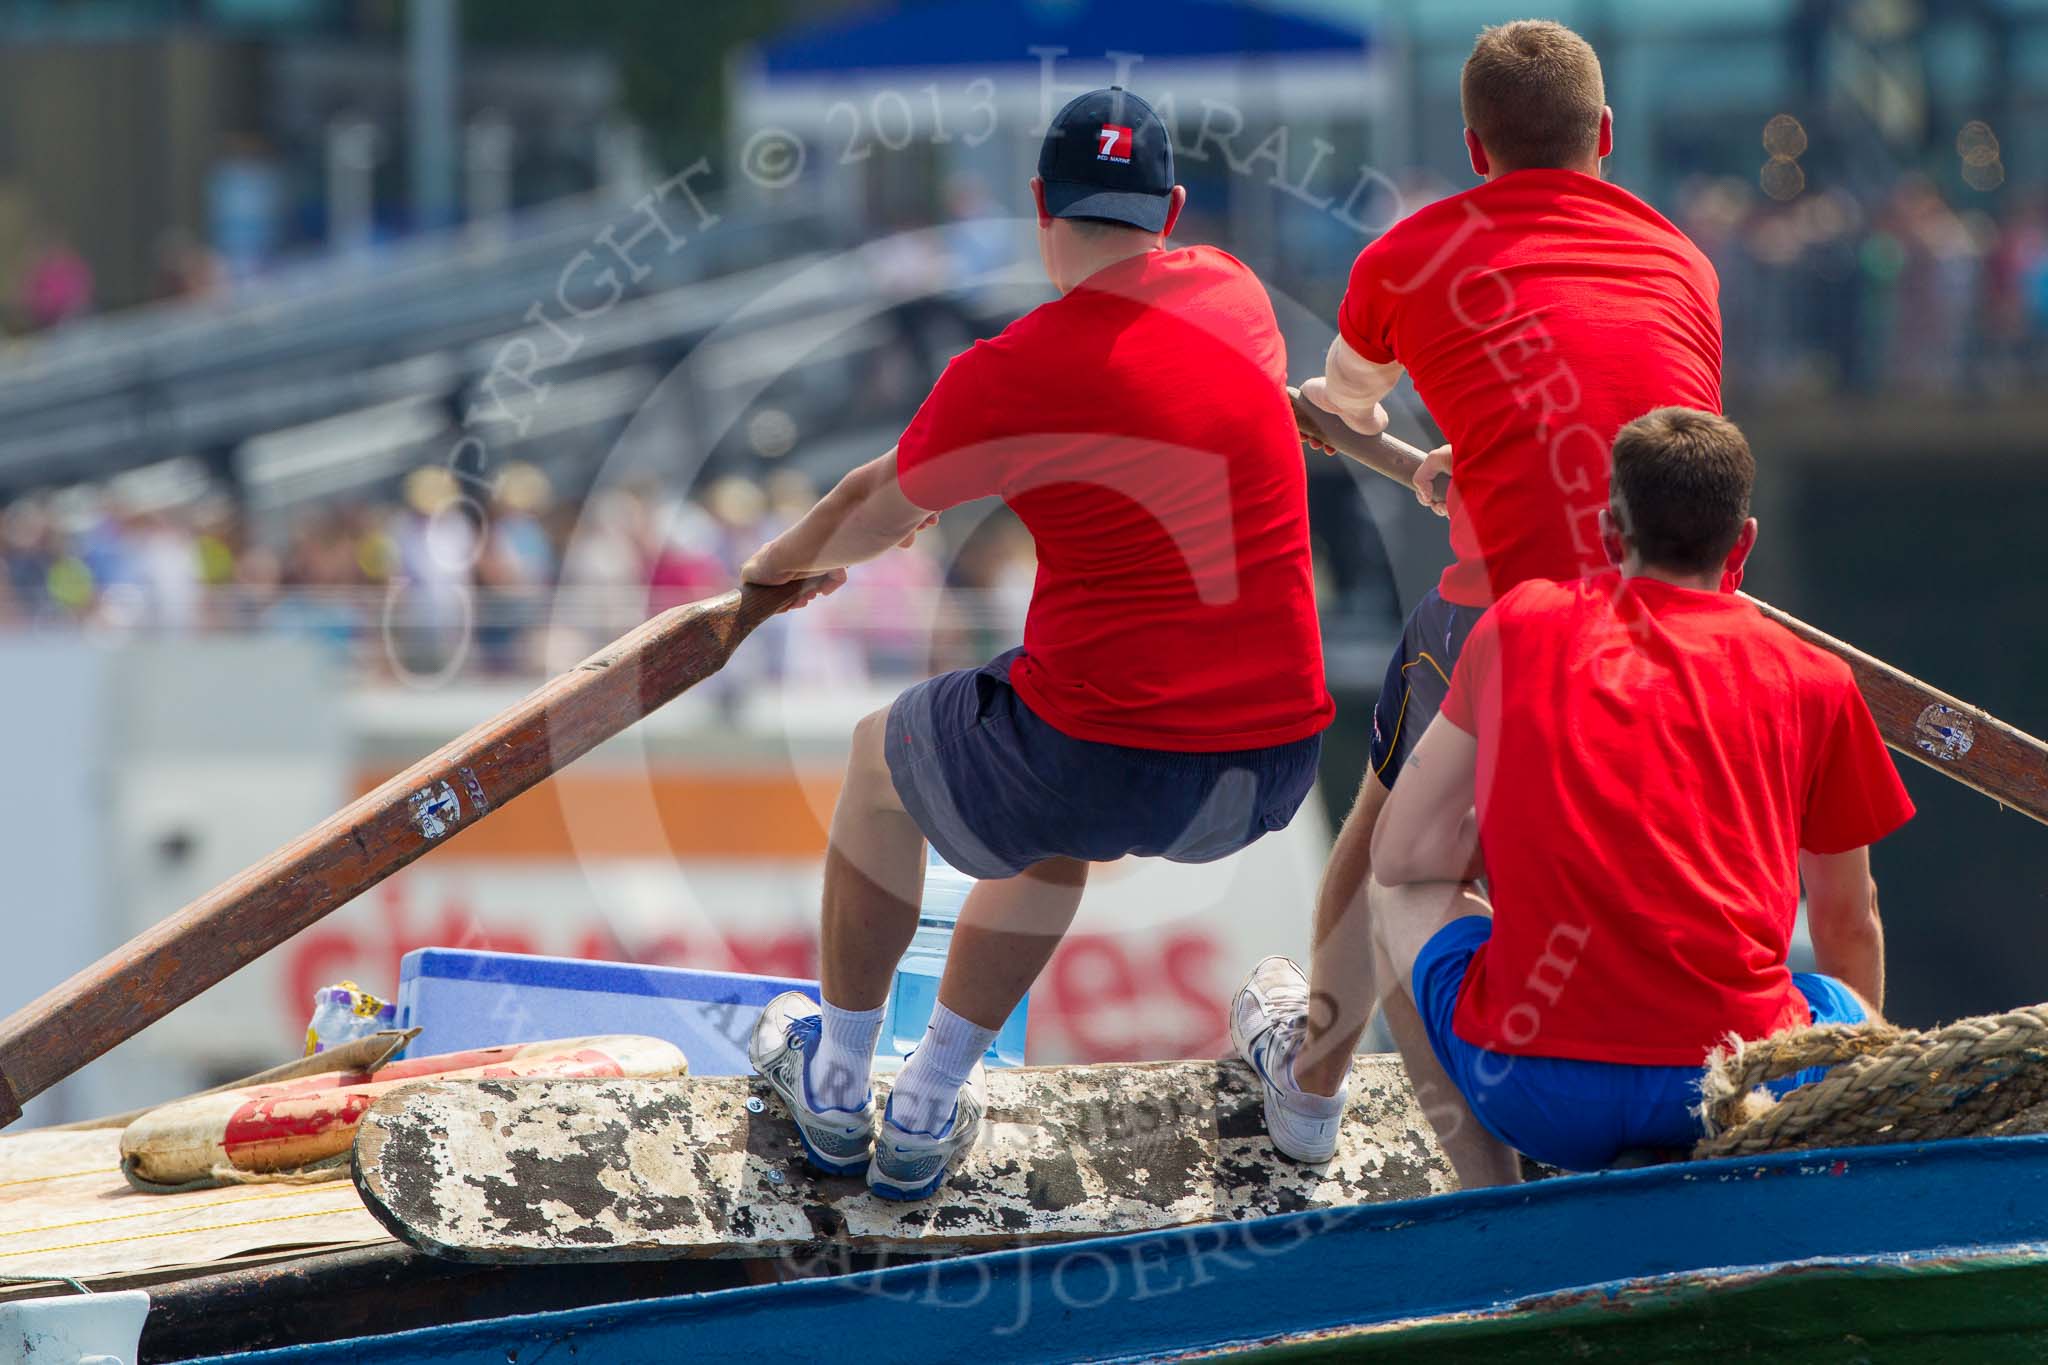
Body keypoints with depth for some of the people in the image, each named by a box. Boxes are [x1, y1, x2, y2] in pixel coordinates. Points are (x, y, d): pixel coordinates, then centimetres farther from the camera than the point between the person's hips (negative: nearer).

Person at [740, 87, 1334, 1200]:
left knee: (883, 756, 27)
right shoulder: (1234, 295, 6)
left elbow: (875, 510, 9)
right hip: (1277, 760, 5)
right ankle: (926, 1111, 39)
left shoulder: (1011, 373, -10)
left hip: (1108, 758, -5)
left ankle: (836, 1088, 38)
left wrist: (788, 560, 33)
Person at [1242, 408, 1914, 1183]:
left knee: (1400, 900, 30)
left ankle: (1491, 1208, 15)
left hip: (1536, 1091, 0)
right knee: (1849, 1000, 35)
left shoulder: (1521, 624, 13)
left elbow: (1399, 856, 18)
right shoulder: (1814, 681, 12)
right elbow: (1848, 922, 25)